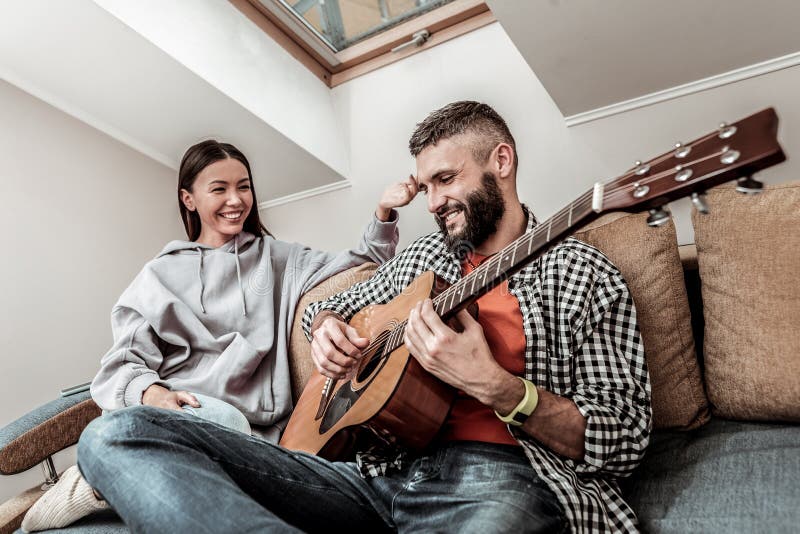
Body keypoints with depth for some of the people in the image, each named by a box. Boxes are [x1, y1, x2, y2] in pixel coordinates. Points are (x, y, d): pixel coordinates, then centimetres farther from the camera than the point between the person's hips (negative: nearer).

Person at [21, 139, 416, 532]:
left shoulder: (277, 258, 17)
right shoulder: (161, 274, 13)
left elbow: (361, 266, 13)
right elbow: (126, 360, 7)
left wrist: (383, 214, -5)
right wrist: (150, 391, -16)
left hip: (256, 427, 2)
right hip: (178, 410, -2)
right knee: (223, 421, -37)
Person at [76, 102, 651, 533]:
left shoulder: (584, 274, 6)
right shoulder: (423, 255, 22)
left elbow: (625, 441, 0)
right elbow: (329, 304, 35)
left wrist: (492, 384, -16)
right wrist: (327, 328, 9)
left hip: (495, 477, -6)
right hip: (376, 468, 7)